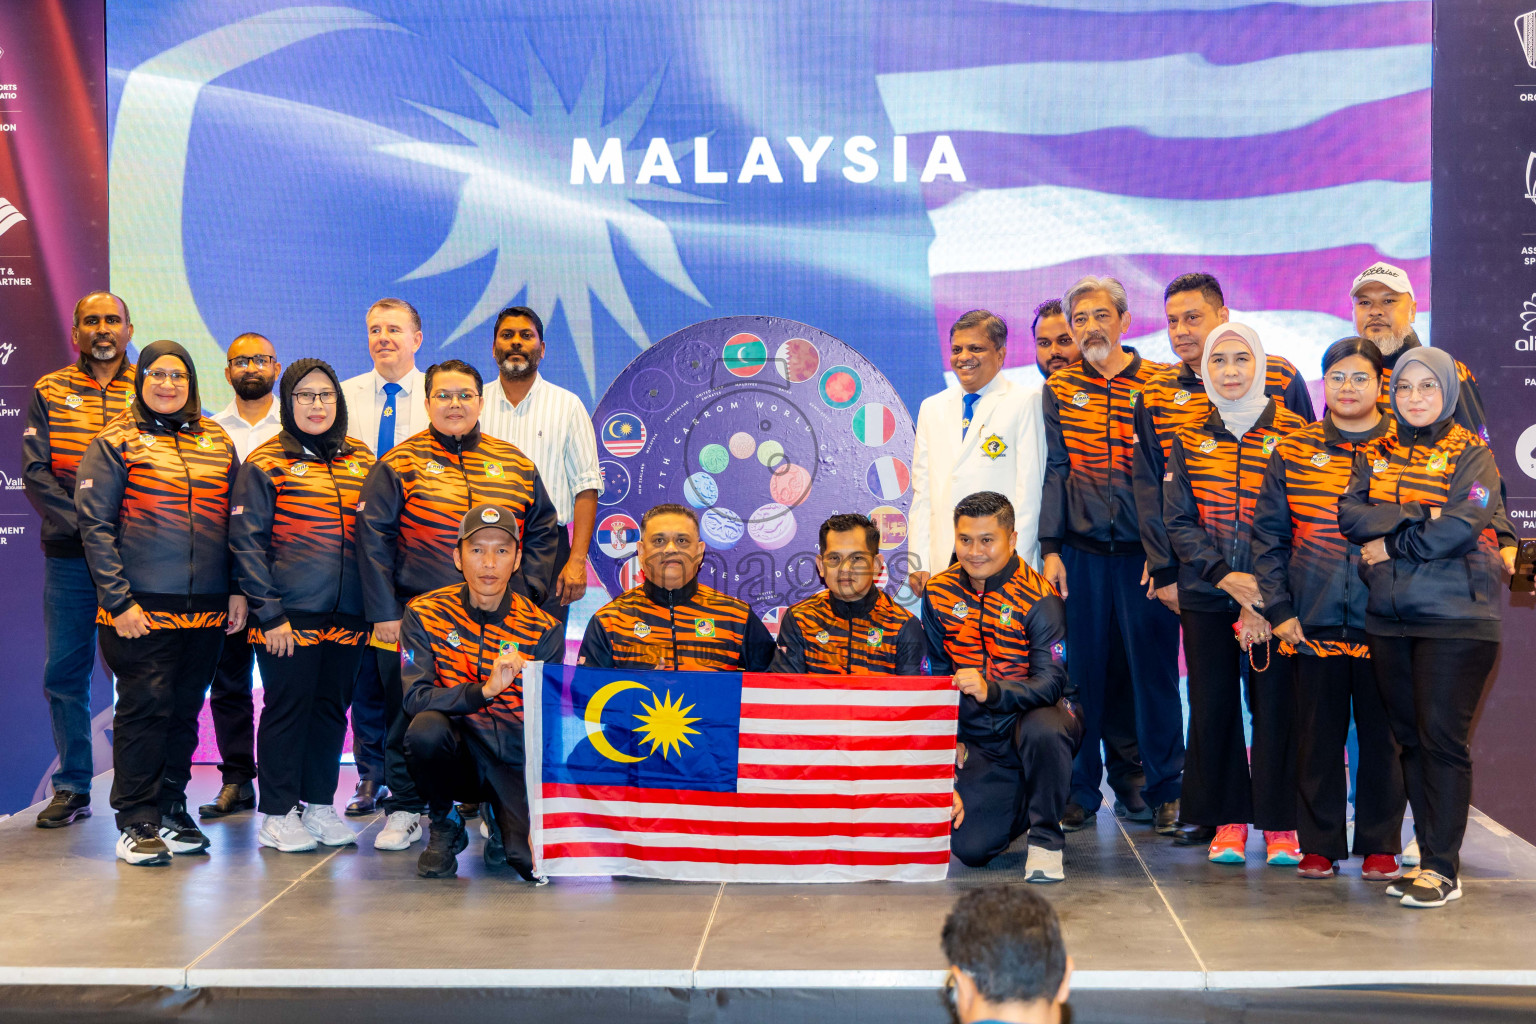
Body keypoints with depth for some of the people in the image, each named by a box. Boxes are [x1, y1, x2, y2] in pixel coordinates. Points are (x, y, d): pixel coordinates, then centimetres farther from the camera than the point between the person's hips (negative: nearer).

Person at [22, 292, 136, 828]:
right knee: (65, 673, 4)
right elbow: (35, 472, -1)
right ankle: (72, 789, 15)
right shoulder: (50, 393, 9)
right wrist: (83, 521, -15)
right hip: (69, 556, 1)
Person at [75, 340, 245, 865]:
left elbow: (239, 521, 15)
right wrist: (118, 600, -12)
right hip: (142, 606, -4)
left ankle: (172, 809, 20)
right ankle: (137, 822, 3)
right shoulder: (115, 443, 0)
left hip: (207, 607, 4)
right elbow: (96, 525, -5)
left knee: (185, 709, 9)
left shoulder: (218, 442, 13)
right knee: (144, 707, -4)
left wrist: (238, 589, 6)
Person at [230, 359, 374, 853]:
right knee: (287, 707, 0)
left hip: (347, 616, 5)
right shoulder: (265, 464, -2)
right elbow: (247, 542, -6)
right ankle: (277, 815, 10)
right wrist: (269, 614, -12)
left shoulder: (361, 460, 12)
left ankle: (320, 806, 21)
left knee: (331, 707, 10)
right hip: (289, 615, -4)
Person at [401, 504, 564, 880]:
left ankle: (498, 817, 16)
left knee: (534, 860, -23)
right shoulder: (424, 614, -5)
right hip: (456, 758, 0)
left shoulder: (543, 629, -3)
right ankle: (446, 827, -4)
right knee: (426, 728, -35)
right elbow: (415, 698, -17)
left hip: (514, 764, 1)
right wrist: (485, 690, -30)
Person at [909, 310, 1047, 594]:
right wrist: (918, 562, 5)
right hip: (943, 560, 4)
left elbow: (1030, 487, -4)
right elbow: (922, 489, 15)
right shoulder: (932, 408, 18)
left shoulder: (1025, 402, 2)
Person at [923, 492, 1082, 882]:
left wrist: (990, 691, -43)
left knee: (1041, 728, -41)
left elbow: (1051, 683, -25)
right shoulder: (939, 593, -2)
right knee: (970, 849, -10)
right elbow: (935, 675, 8)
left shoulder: (1038, 598, -16)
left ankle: (1046, 839, -17)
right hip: (979, 738, 4)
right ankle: (1018, 804, 26)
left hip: (1040, 714, -4)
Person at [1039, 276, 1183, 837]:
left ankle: (1162, 788, 13)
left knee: (1153, 667, 2)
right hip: (1082, 552, 2)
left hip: (1144, 550, -2)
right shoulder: (1060, 388, 8)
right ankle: (1080, 789, 16)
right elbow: (1054, 470, 6)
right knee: (1084, 668, 6)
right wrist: (1050, 548, -1)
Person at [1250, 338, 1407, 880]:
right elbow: (1268, 535, 6)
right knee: (1317, 734, 7)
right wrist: (1279, 608, 0)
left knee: (1382, 733, 6)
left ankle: (1380, 846, 19)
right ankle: (1319, 845, 19)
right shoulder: (1293, 451, 5)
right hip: (1314, 622, 1)